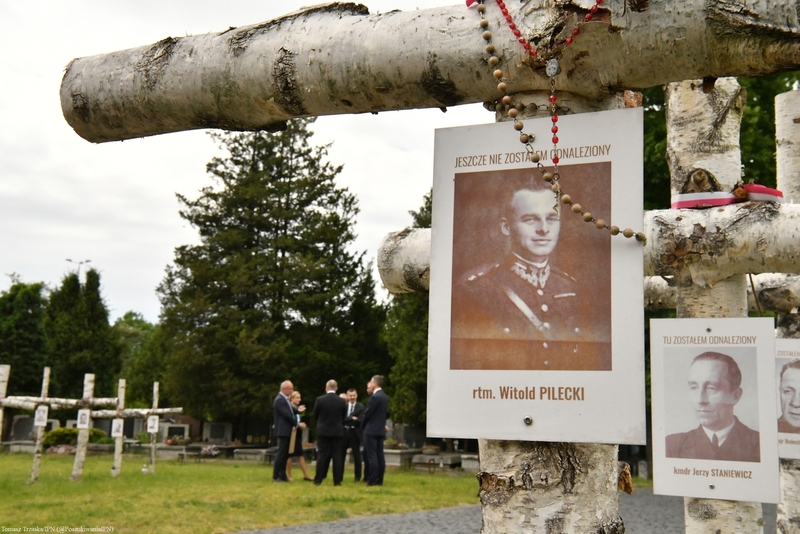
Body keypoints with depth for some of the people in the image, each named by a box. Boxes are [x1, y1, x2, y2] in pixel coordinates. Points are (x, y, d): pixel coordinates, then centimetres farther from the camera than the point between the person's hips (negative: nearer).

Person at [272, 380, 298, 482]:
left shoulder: (284, 399, 16)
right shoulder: (279, 400, -15)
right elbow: (286, 415, -19)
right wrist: (297, 424, -11)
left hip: (286, 431, 10)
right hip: (282, 431, -10)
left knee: (285, 453, 10)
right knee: (281, 453, -6)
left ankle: (282, 475, 14)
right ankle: (276, 476, -1)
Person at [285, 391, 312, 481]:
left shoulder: (298, 408, 10)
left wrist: (301, 425, -4)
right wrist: (298, 424, -21)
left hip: (298, 434, 7)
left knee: (300, 454, 8)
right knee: (289, 454, 2)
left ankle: (305, 475, 10)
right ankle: (289, 475, 10)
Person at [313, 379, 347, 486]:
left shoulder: (320, 399, -8)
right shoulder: (342, 401, -4)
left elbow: (315, 415, 4)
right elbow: (344, 417, 7)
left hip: (323, 431, -1)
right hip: (337, 431, 1)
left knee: (322, 456, 4)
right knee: (337, 456, 2)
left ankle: (318, 479, 5)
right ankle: (337, 480, 1)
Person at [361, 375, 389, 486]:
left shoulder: (375, 397, -15)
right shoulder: (384, 397, 12)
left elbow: (367, 413, -12)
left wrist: (363, 426, 4)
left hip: (371, 430, -9)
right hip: (381, 430, 9)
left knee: (371, 456, -7)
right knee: (379, 455, 7)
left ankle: (372, 480, -8)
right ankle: (379, 480, 9)